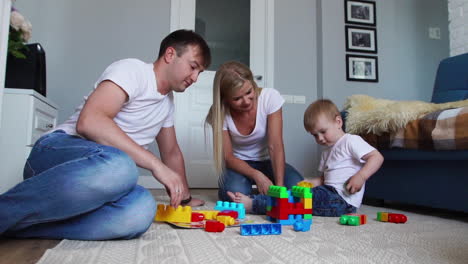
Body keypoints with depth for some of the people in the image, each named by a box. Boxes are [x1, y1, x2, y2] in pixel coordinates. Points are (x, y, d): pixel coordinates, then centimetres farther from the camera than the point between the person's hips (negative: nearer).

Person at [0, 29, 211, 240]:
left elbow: (172, 153, 29)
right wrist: (156, 164, -25)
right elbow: (88, 121, -23)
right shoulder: (133, 70, -6)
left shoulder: (167, 101, 19)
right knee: (119, 166, -42)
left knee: (141, 209, -30)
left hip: (97, 177, 7)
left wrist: (185, 198, 27)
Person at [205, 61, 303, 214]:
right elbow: (228, 157, -15)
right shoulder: (220, 113, -18)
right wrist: (256, 175, -33)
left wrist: (279, 185, -35)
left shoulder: (270, 97, -22)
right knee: (234, 191, -33)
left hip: (267, 161, 1)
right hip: (239, 163, 0)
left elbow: (275, 147, -24)